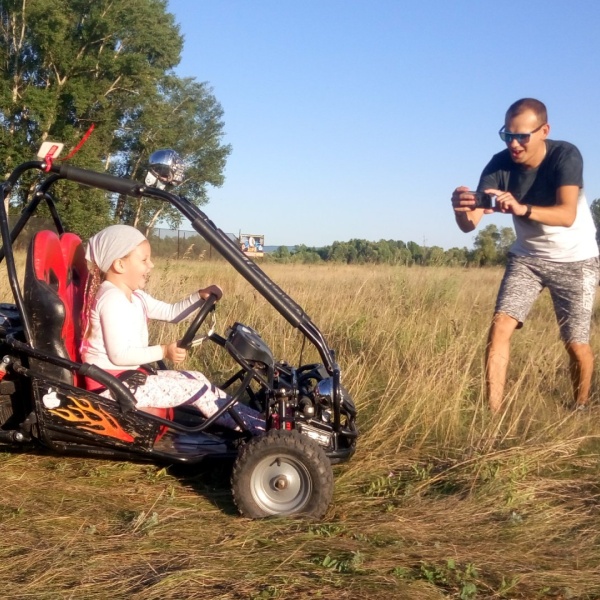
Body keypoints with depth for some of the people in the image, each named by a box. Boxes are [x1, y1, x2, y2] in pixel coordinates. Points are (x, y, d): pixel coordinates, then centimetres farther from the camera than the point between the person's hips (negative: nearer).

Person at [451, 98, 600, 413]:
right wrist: (462, 209, -50)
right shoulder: (500, 165, -17)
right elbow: (470, 224, -26)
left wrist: (522, 209, -57)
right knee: (500, 327, -14)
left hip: (575, 260, -2)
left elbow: (567, 215, -40)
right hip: (526, 256, 3)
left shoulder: (566, 155, -25)